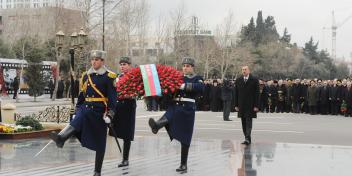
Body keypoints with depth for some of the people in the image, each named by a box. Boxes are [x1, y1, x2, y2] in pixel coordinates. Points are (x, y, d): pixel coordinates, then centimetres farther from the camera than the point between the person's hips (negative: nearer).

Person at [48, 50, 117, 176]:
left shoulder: (109, 77, -5)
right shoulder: (86, 76, 11)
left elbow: (112, 97, -10)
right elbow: (82, 94, 16)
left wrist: (110, 114, -17)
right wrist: (77, 110, 14)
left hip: (100, 111, -4)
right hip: (86, 108, 4)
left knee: (100, 143, 0)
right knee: (79, 118, -31)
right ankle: (61, 138, -54)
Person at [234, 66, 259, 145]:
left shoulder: (254, 80, -2)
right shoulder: (238, 80, 9)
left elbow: (257, 94, -4)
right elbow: (236, 94, 10)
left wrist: (256, 106, -10)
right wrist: (236, 105, 5)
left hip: (250, 105, -4)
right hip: (241, 105, 4)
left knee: (248, 121, -11)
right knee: (244, 123, 7)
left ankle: (247, 138, -15)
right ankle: (247, 139, 13)